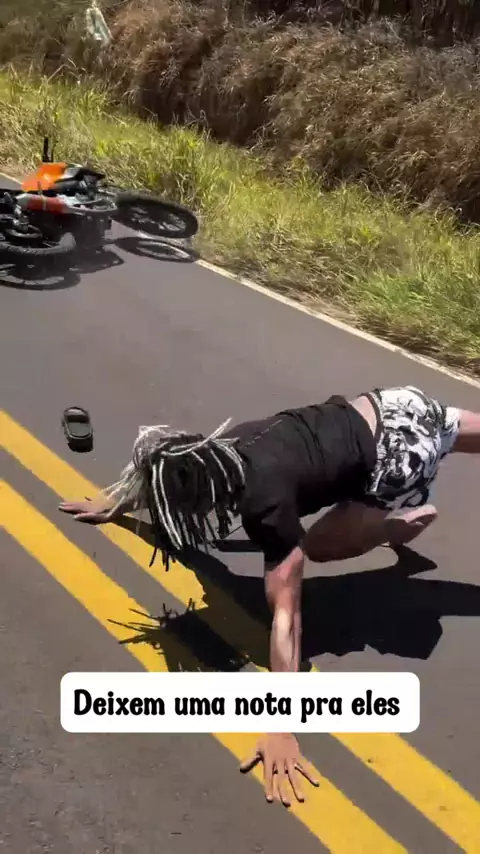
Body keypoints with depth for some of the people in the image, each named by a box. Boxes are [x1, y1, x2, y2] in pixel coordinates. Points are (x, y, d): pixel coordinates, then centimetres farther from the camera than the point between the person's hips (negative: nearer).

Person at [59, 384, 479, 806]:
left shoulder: (266, 501, -34)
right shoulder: (208, 455, -11)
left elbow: (286, 614, -34)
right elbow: (168, 481, 15)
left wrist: (281, 729, -34)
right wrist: (114, 502, 27)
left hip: (400, 456, -7)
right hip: (384, 409, 7)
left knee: (319, 547, -4)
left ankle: (409, 520, 15)